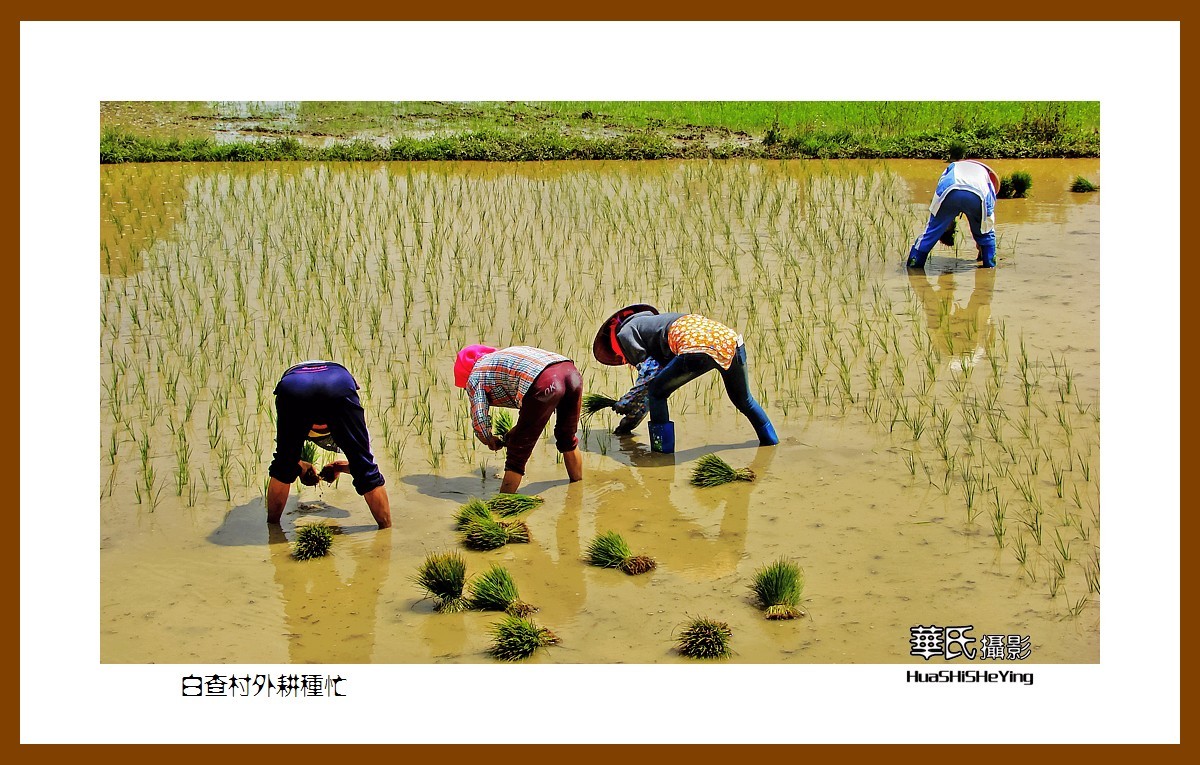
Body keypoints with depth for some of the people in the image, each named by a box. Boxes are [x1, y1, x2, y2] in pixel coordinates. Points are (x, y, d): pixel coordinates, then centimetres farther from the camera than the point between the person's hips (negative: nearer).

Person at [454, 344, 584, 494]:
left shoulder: (475, 377, 18)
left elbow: (479, 420, 6)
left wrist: (489, 441, 27)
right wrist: (518, 429, 40)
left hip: (545, 383, -8)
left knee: (518, 451, 6)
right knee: (567, 438, 31)